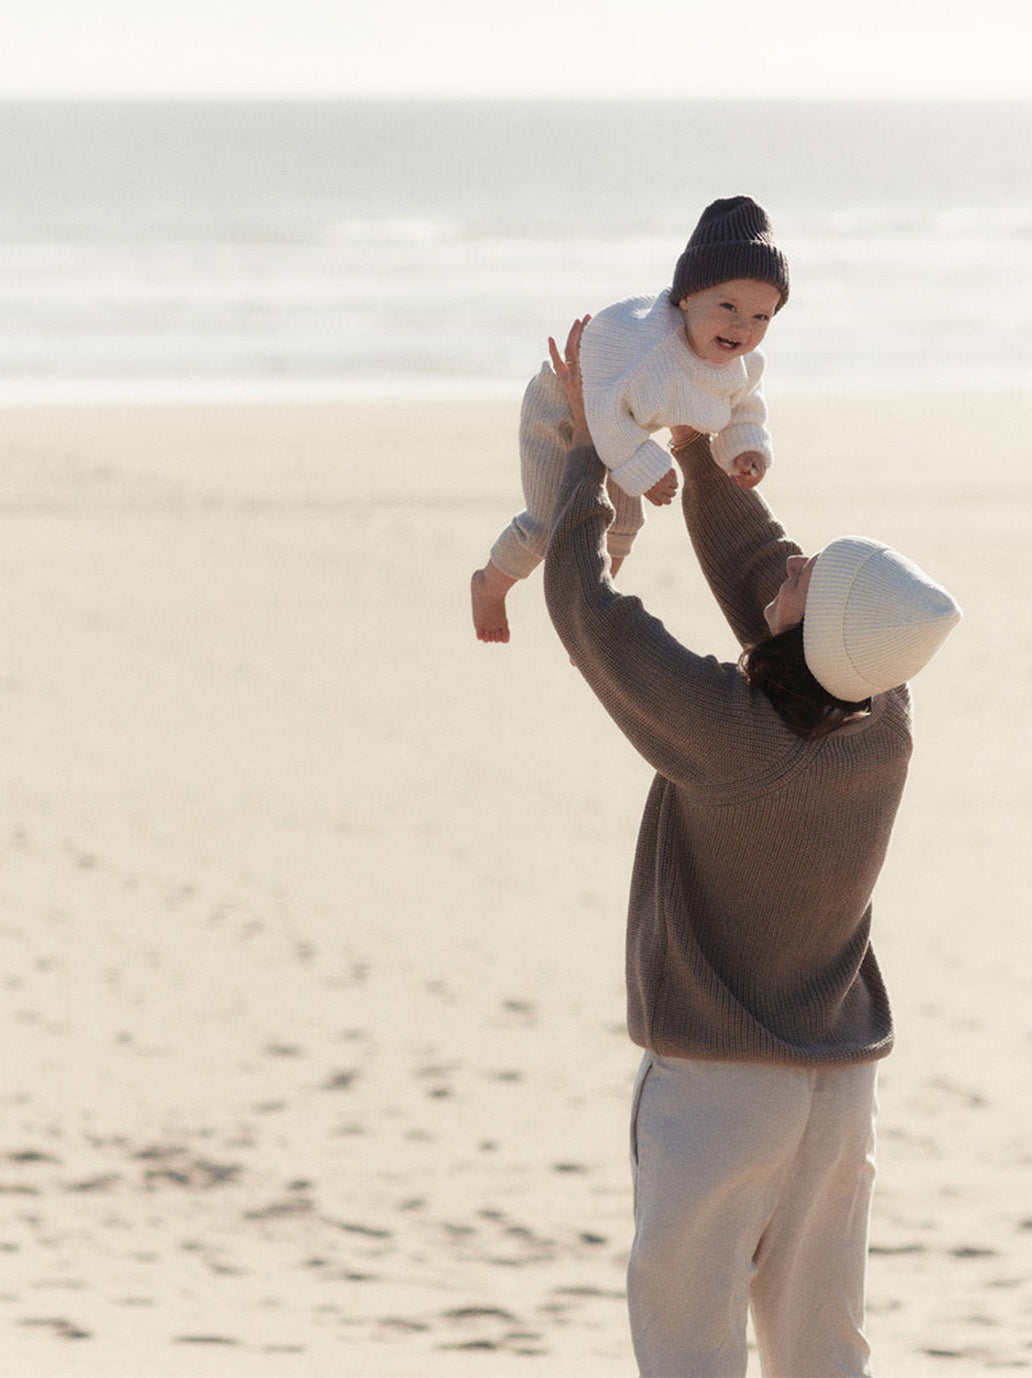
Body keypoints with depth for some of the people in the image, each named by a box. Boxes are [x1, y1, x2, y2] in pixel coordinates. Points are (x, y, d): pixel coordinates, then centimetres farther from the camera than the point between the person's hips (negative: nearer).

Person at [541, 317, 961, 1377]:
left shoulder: (723, 734, -23)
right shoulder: (883, 722, -5)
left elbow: (583, 600, -12)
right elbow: (751, 569, 11)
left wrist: (589, 444, 0)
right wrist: (692, 442, 17)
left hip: (716, 1085, -6)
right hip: (841, 1083, 6)